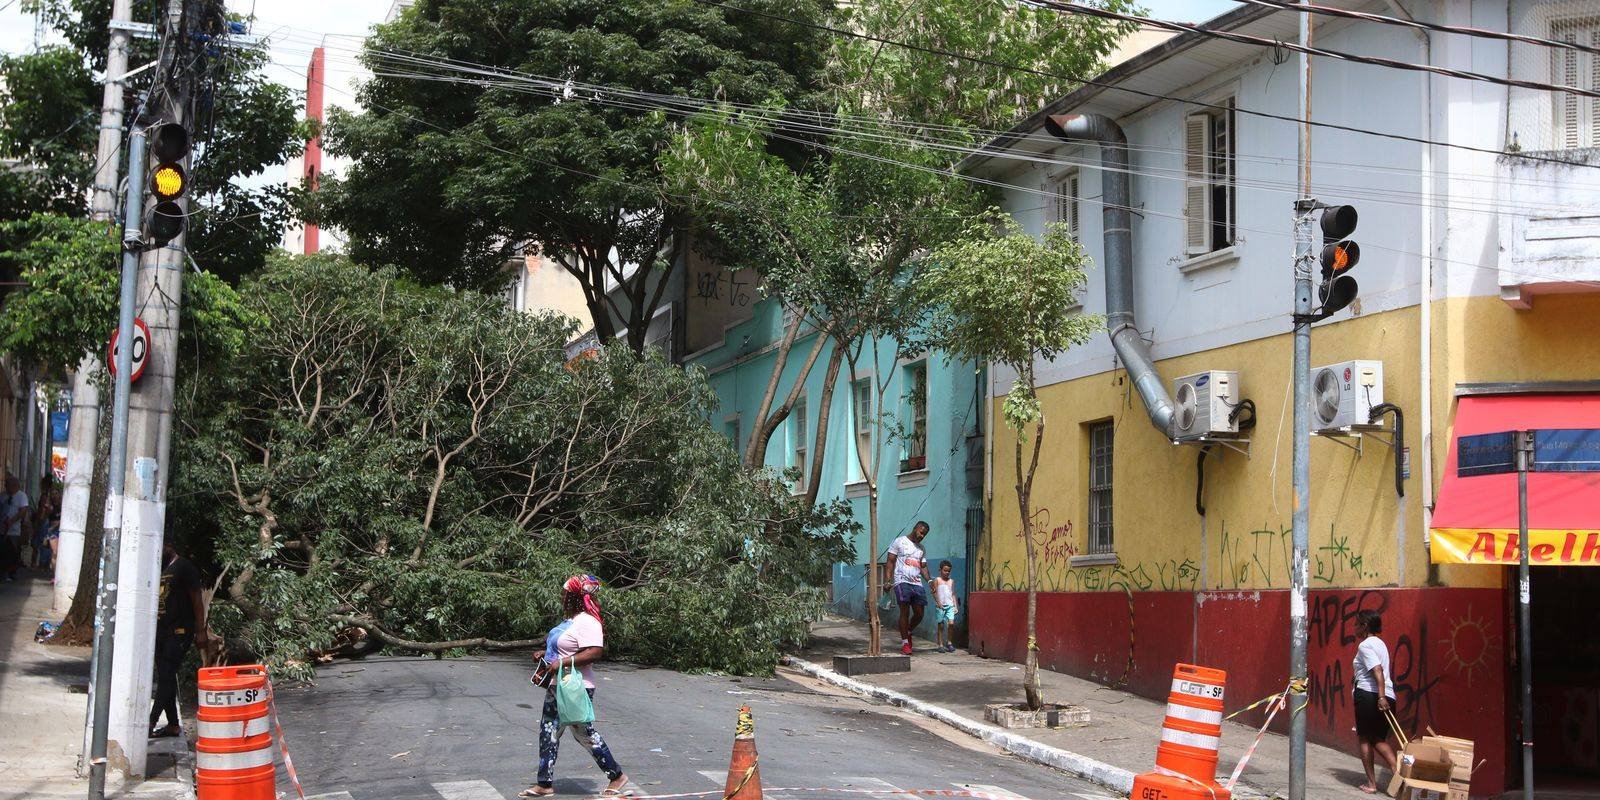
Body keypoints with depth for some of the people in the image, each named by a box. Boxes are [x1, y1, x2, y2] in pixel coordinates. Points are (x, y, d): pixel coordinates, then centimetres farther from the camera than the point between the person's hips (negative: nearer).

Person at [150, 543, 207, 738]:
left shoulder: (183, 567, -6)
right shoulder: (159, 569, 17)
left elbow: (197, 600, -9)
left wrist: (201, 631, -14)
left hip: (179, 632, -9)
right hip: (160, 632, 9)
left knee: (166, 676, -12)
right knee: (164, 677, 8)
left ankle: (151, 723, -16)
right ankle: (172, 724, 13)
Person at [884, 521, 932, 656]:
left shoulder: (921, 548, 21)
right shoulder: (899, 542, 4)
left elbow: (923, 567, 19)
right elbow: (891, 562, 1)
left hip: (917, 584, 6)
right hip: (902, 582, -5)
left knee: (919, 614, 2)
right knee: (905, 612, -9)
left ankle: (908, 633, 28)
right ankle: (905, 643, -4)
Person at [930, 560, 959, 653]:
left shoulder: (951, 581, 14)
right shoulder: (937, 580, 3)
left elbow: (953, 594, 16)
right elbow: (934, 592, -4)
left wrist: (955, 605, 9)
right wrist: (938, 601, -19)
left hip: (950, 605, 3)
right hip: (940, 606, -3)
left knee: (951, 623, -11)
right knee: (941, 625, -1)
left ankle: (949, 642, 7)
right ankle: (941, 645, 6)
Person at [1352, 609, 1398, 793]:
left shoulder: (1365, 645, -10)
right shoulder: (1380, 643, 18)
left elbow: (1377, 671, -22)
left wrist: (1381, 697, -30)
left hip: (1368, 695, -8)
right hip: (1387, 696, 8)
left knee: (1365, 738, 5)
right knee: (1379, 739, 16)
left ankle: (1371, 783, 7)